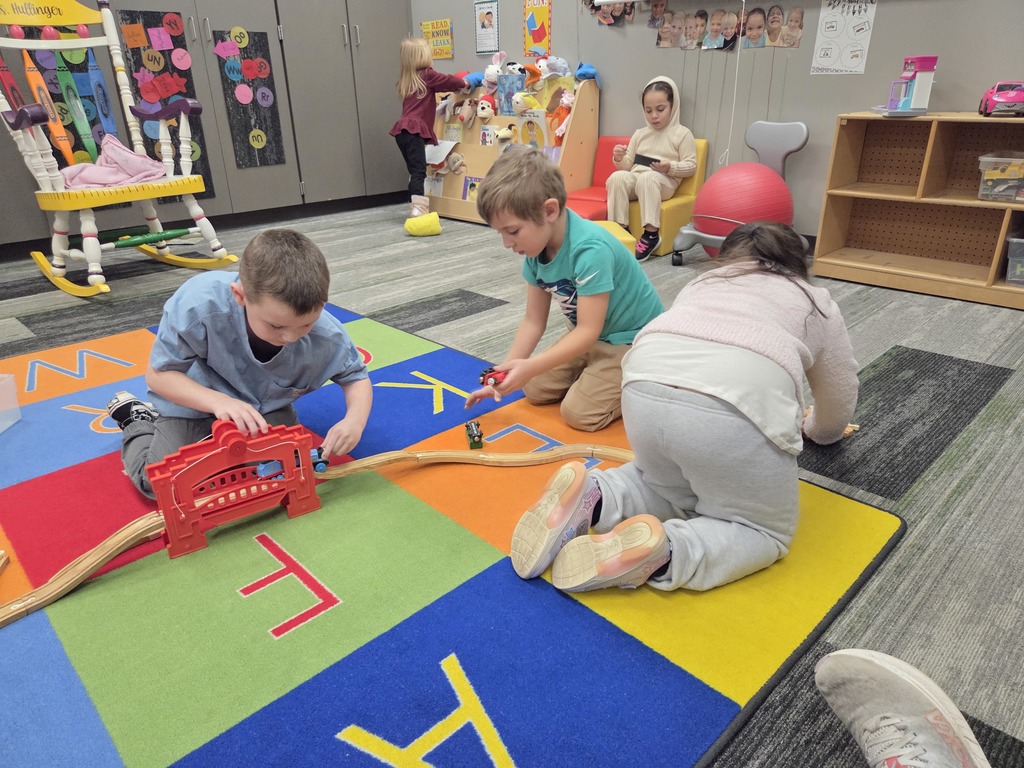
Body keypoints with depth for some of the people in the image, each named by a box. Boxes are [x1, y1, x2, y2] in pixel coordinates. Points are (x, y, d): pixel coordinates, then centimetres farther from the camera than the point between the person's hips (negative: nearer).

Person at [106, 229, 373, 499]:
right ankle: (138, 422, 21)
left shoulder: (326, 336, -30)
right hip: (194, 402, -2)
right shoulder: (199, 303, -36)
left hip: (266, 408, 3)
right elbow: (158, 374, -23)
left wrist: (355, 420, -34)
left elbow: (357, 378, -11)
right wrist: (218, 401, -41)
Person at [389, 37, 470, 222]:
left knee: (414, 170, 13)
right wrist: (466, 83, 22)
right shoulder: (427, 75, 2)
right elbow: (448, 81, 4)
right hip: (415, 130, -8)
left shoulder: (406, 81, 23)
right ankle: (417, 207, -26)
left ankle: (416, 207, 17)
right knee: (419, 170, -15)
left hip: (403, 129, 8)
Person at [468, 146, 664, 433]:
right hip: (590, 335, 8)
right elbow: (534, 319, -4)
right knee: (535, 390, 4)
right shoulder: (536, 248, -10)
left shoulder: (591, 249, -34)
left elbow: (588, 331, -32)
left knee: (578, 412, -16)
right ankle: (597, 372, 22)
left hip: (634, 337, -8)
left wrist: (529, 367, -39)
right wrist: (506, 371, -12)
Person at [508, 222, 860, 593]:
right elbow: (839, 401, 34)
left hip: (645, 387, 5)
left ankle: (591, 497, 4)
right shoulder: (816, 302, 27)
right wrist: (814, 430, 55)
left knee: (676, 485, 29)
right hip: (737, 403, -4)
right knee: (765, 530, 17)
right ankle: (661, 554, -9)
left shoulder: (701, 282, 35)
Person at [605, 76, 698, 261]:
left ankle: (651, 233, -36)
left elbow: (691, 166, 0)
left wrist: (670, 167, -17)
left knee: (647, 178, -38)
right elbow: (628, 166, 17)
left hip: (663, 182, -4)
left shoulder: (682, 133, 5)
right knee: (617, 177, -28)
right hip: (635, 178, 4)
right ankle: (620, 228, -25)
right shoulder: (640, 134, 18)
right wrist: (619, 159, -6)